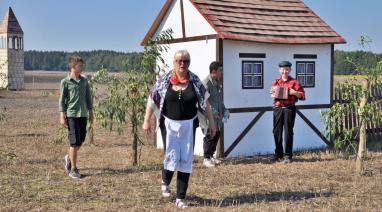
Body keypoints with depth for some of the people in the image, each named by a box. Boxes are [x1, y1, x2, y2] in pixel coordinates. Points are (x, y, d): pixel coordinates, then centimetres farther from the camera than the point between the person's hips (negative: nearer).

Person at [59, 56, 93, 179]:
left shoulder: (84, 81, 10)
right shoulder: (65, 82, -4)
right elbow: (62, 100, -4)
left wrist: (90, 113, 14)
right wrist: (62, 116, -8)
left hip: (83, 114, 5)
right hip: (71, 114, -5)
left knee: (81, 141, 10)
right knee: (75, 142, -7)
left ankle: (69, 158, 37)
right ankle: (73, 169, 3)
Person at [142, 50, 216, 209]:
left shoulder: (195, 81, -3)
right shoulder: (164, 80, -5)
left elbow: (204, 102, 3)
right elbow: (152, 100, 2)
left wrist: (211, 122, 3)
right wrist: (146, 121, 0)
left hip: (188, 125, 1)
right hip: (169, 124, -1)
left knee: (186, 160, 1)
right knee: (171, 157, -4)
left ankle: (180, 198, 12)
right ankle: (165, 183, 31)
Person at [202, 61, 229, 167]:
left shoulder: (218, 83, 15)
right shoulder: (206, 82, -14)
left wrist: (224, 110, 16)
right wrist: (213, 112, -21)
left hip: (217, 115, 9)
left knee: (216, 135, 12)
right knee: (209, 137, -3)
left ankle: (211, 155, 24)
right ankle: (206, 158, 6)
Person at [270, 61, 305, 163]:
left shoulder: (294, 82, 3)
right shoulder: (276, 82, 13)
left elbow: (302, 95, 2)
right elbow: (272, 92, 24)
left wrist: (294, 92, -15)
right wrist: (273, 95, 2)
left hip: (289, 108, -3)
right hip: (277, 108, 3)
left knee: (288, 132, -3)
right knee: (277, 131, 6)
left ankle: (288, 156, 2)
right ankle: (278, 154, 21)